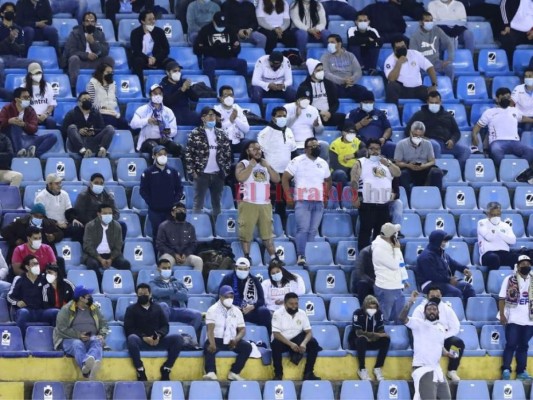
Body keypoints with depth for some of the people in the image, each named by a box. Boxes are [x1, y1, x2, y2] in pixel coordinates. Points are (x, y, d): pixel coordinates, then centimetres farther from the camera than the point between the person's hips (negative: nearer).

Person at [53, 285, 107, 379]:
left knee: (97, 342, -34)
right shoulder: (66, 310, 1)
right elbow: (62, 329, -7)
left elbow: (104, 324, 16)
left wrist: (101, 335, -6)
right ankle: (86, 365, -73)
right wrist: (78, 336, -18)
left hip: (91, 339, 2)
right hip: (71, 340, -2)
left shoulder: (94, 309, 15)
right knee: (77, 344, -39)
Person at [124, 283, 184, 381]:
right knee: (132, 338, -39)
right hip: (140, 341, -3)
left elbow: (165, 325, 12)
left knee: (178, 338, -21)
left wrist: (159, 336, -11)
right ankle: (140, 371, -33)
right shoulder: (131, 309, 10)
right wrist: (144, 337, -17)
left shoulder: (157, 308, 19)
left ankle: (166, 369, -20)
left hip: (157, 340, 3)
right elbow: (129, 329, -2)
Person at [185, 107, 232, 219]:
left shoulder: (221, 134, 9)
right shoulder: (195, 134, -2)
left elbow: (228, 153, 11)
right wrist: (192, 171, -11)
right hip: (201, 174, -4)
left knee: (217, 204, 8)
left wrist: (226, 170, 3)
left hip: (217, 174, 4)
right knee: (198, 203, -2)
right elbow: (189, 154, -5)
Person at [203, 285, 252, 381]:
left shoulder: (237, 311, 12)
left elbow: (242, 329, 8)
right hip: (216, 340, -4)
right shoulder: (213, 310, -2)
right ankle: (211, 373, -53)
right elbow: (210, 329, -14)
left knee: (247, 346, -20)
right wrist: (212, 343, -35)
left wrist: (236, 339, -16)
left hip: (231, 341, 4)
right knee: (209, 347, -36)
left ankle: (234, 373, -20)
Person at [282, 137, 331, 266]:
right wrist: (289, 197, -7)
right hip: (302, 201, -5)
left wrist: (325, 196, 16)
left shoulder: (323, 163, 13)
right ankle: (301, 257, -14)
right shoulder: (297, 161, -3)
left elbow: (328, 181, 28)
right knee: (303, 229, -13)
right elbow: (285, 178, -3)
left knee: (313, 231, 5)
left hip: (318, 202, 5)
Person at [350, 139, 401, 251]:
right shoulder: (360, 163, 3)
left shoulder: (386, 162, 18)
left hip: (384, 205, 5)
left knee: (381, 232, 8)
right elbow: (354, 181, -5)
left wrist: (387, 164, -8)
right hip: (367, 204, -5)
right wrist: (355, 197, -16)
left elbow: (398, 174, 7)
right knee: (365, 231, -7)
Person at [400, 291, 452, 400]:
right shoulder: (418, 323, -4)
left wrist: (447, 353, 7)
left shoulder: (441, 328, 16)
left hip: (437, 369, 8)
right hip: (422, 368, -8)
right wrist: (410, 302, -30)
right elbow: (402, 318, -21)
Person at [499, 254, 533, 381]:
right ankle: (506, 370, -3)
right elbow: (502, 298, -2)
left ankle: (522, 371, 12)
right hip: (513, 319, -3)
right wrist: (502, 315, -10)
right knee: (511, 344, -5)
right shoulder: (509, 279, -1)